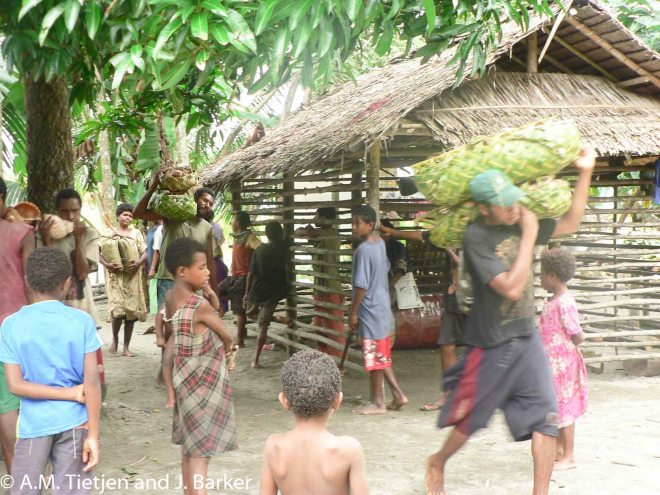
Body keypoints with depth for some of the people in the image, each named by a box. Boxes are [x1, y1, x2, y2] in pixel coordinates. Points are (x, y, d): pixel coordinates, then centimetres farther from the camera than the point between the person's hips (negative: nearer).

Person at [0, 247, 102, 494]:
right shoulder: (82, 320, -6)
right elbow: (92, 382, -9)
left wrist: (71, 394, -7)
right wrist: (93, 435, -6)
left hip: (34, 423, 0)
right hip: (74, 421, 1)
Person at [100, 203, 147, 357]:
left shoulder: (136, 233, 9)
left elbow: (145, 253, 5)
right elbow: (100, 254, 2)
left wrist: (138, 262, -15)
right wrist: (107, 264, -17)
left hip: (132, 277, 2)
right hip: (115, 277, -2)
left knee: (131, 310, 1)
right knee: (117, 309, -14)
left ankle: (126, 346, 10)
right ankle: (115, 338, 13)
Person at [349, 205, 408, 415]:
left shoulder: (364, 250, -21)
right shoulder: (380, 242, 6)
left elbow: (362, 286, -21)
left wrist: (353, 313, -14)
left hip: (370, 310, -9)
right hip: (382, 306, 9)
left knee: (374, 359, 2)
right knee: (382, 357, 17)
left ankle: (377, 402, 12)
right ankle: (398, 395, 19)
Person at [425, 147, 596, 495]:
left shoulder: (519, 221, 0)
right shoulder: (476, 238, -20)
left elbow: (569, 225, 11)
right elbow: (511, 287, -27)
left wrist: (585, 173, 3)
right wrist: (529, 236, -22)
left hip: (527, 337, 6)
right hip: (491, 345, -5)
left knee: (546, 415, -2)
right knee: (471, 418, 11)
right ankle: (437, 462, 39)